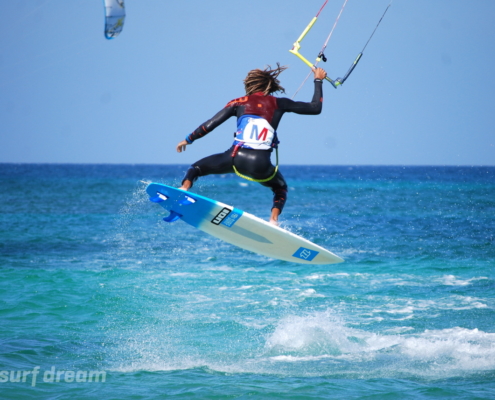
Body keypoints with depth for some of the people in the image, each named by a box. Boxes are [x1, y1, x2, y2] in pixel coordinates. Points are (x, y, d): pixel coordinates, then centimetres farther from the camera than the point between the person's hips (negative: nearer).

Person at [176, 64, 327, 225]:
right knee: (281, 188, 32)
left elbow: (210, 124, 11)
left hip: (236, 158, -1)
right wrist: (318, 80, 33)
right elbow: (315, 108, 19)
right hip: (261, 165, 1)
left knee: (196, 168, 20)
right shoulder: (279, 104, 14)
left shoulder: (239, 103, 14)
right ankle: (273, 219, 5)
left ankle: (184, 189, -14)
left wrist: (188, 139, 25)